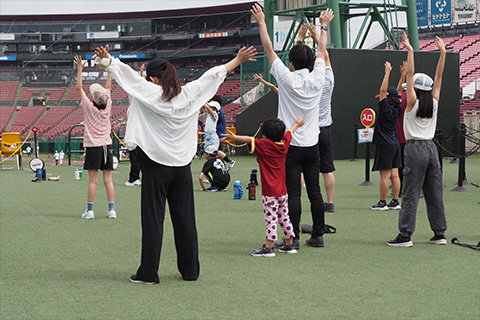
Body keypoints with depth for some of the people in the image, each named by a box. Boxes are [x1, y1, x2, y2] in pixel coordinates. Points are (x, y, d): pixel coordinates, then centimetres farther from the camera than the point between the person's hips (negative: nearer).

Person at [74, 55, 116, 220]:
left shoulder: (89, 107, -8)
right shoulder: (107, 107, 1)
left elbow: (79, 88, -2)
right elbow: (109, 87, 13)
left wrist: (80, 69, 2)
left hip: (93, 146, -3)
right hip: (107, 146, 3)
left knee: (93, 180, -4)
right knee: (108, 180, 3)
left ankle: (90, 210, -2)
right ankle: (111, 210, 1)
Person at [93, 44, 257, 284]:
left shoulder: (150, 94, -8)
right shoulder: (189, 94, 3)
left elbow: (126, 73, -11)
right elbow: (213, 75, 14)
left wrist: (105, 60, -7)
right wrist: (238, 60, 24)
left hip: (156, 167, -4)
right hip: (182, 166, 4)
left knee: (153, 219, 1)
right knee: (184, 218, 11)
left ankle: (148, 273, 3)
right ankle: (190, 270, 17)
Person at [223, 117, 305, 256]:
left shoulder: (264, 145, -12)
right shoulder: (284, 144, 7)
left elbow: (249, 140, -25)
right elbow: (289, 132, 26)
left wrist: (234, 137, -29)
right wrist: (296, 124, 44)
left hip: (270, 193, -7)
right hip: (282, 191, 7)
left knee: (271, 219, -8)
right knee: (284, 217, 16)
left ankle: (268, 247, -9)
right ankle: (289, 244, 24)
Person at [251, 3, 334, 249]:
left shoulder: (287, 79, -10)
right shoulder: (317, 80, -1)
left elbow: (269, 49, -4)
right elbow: (322, 51, 16)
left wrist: (262, 23, 4)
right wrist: (323, 27, 30)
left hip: (291, 147, -4)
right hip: (312, 145, 4)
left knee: (293, 194, -4)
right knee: (315, 192, 7)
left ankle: (292, 238, -2)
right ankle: (317, 236, 11)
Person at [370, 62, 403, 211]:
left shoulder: (386, 109, -13)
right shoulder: (397, 109, 5)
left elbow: (382, 90, -16)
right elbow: (398, 93, 15)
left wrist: (387, 72, -14)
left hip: (385, 145, -7)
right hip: (395, 144, 7)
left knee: (385, 175, -4)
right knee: (394, 175, 7)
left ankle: (382, 203, 0)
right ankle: (395, 202, 9)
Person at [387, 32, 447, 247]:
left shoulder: (413, 103, -7)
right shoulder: (434, 103, 5)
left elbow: (409, 75, -11)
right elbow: (439, 76, 8)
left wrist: (410, 52, -12)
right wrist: (443, 52, 7)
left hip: (416, 149, -5)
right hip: (431, 148, 5)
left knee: (410, 195, -5)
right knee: (435, 193, 9)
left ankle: (405, 236, -7)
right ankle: (439, 234, 12)